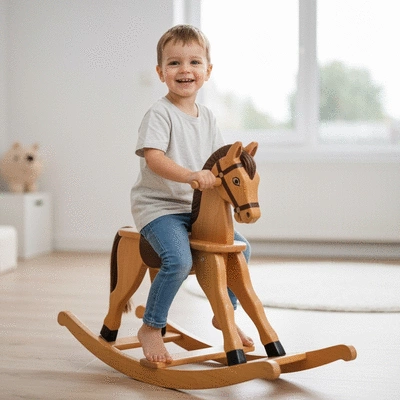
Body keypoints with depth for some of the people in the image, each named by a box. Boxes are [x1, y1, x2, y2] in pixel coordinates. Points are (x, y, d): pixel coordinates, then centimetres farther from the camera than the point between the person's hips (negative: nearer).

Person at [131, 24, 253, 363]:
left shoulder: (207, 116, 11)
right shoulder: (159, 114, -12)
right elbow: (153, 157, -25)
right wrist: (190, 176, -39)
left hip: (195, 208, 8)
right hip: (158, 206, -8)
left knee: (239, 246, 6)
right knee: (179, 259, -29)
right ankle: (150, 327, -9)